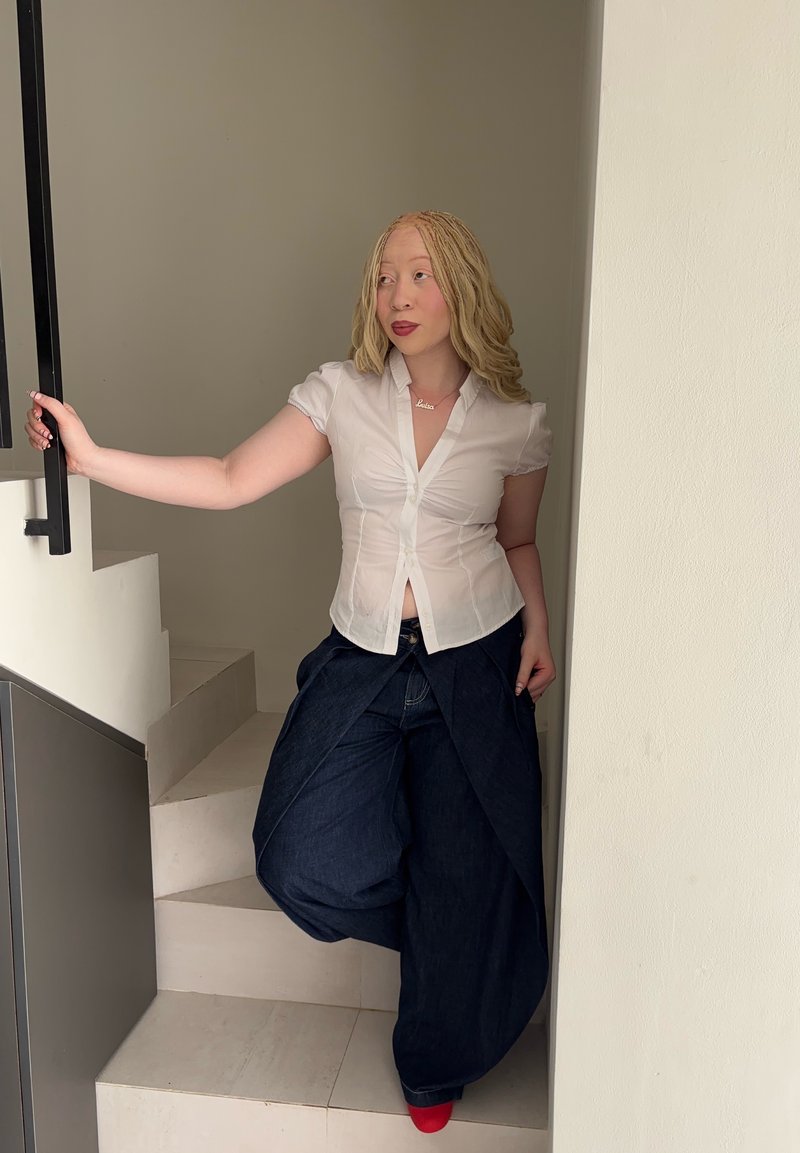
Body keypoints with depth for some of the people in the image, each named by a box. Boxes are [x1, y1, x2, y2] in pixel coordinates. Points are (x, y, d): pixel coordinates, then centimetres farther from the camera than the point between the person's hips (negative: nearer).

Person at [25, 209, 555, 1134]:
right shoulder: (341, 395, -2)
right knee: (313, 865, -12)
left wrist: (537, 627, -4)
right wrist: (91, 457, -13)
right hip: (362, 659, 1)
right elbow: (229, 482, -7)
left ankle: (436, 1067, 39)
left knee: (464, 872, 8)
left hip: (476, 665, 0)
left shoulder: (516, 423, 0)